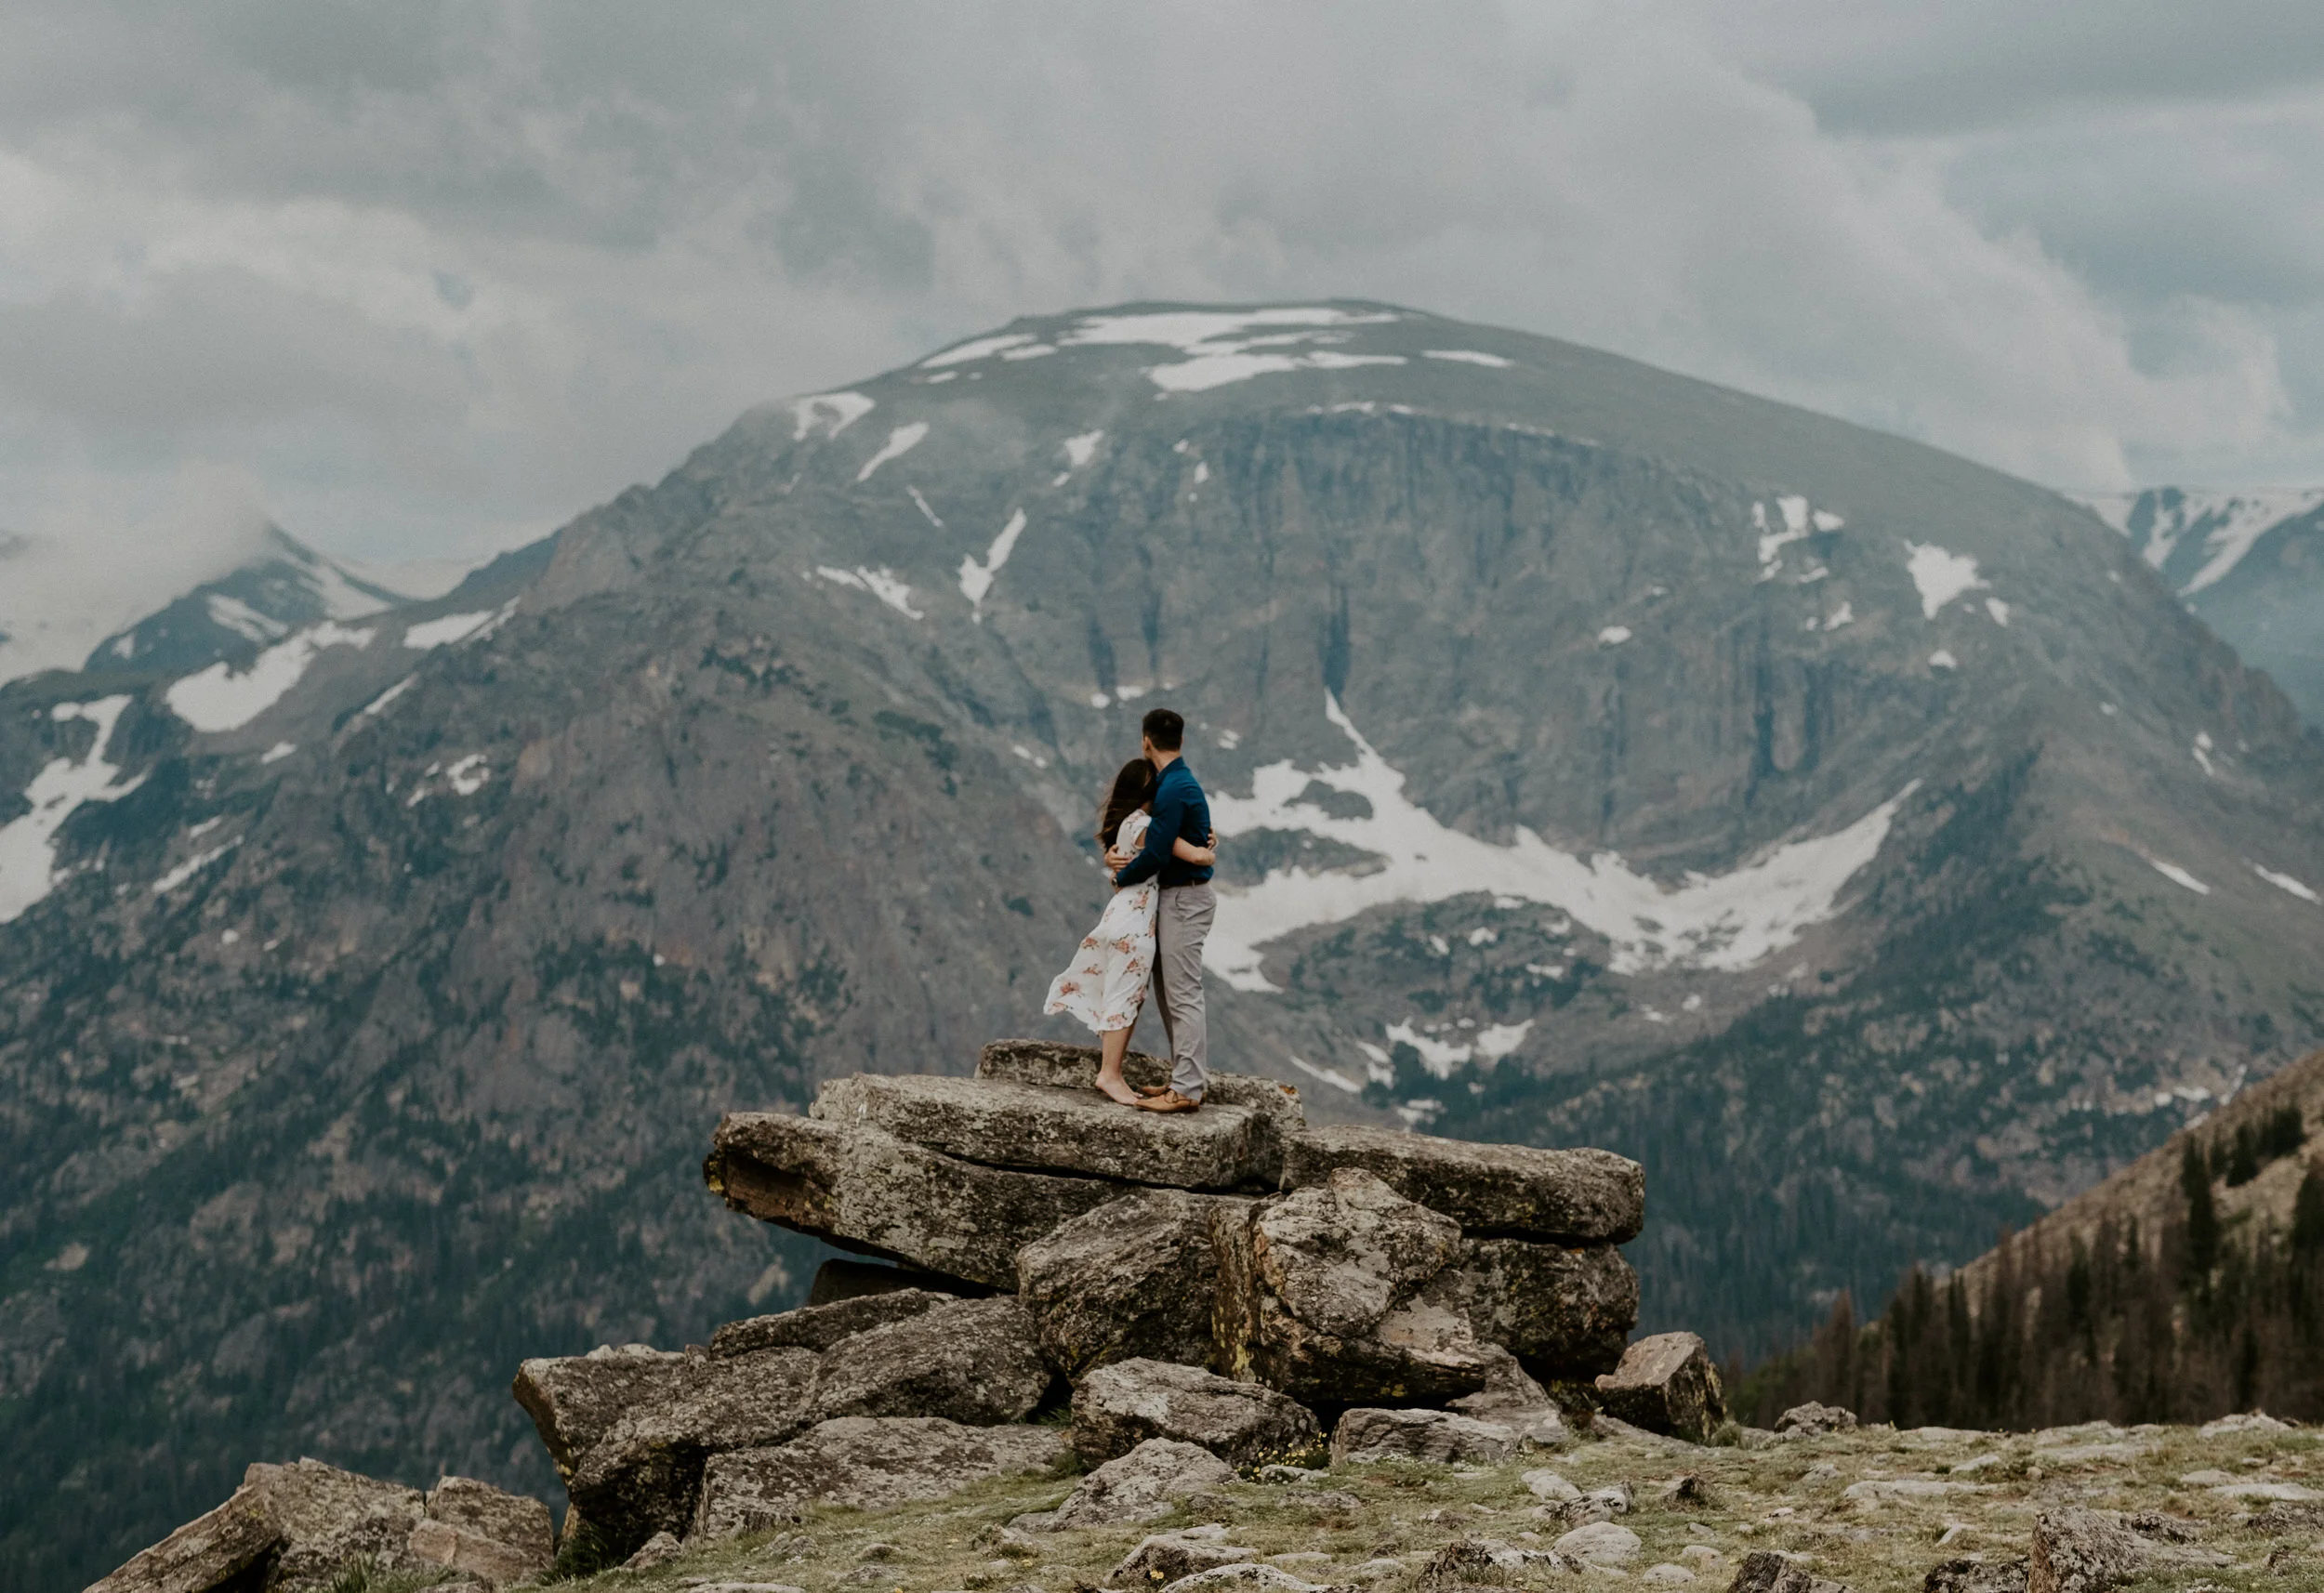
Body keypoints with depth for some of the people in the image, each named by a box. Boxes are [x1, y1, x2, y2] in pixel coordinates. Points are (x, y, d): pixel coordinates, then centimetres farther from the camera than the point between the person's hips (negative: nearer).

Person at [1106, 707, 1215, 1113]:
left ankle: (1187, 1090, -11)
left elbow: (1156, 853, -21)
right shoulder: (1177, 782, 14)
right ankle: (1186, 1077, 17)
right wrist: (1118, 854, 2)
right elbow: (1157, 839, 21)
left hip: (1185, 900, -10)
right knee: (1168, 992, 14)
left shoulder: (1174, 789, -19)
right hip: (1175, 898, 10)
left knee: (1182, 995, -10)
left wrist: (1121, 878, -4)